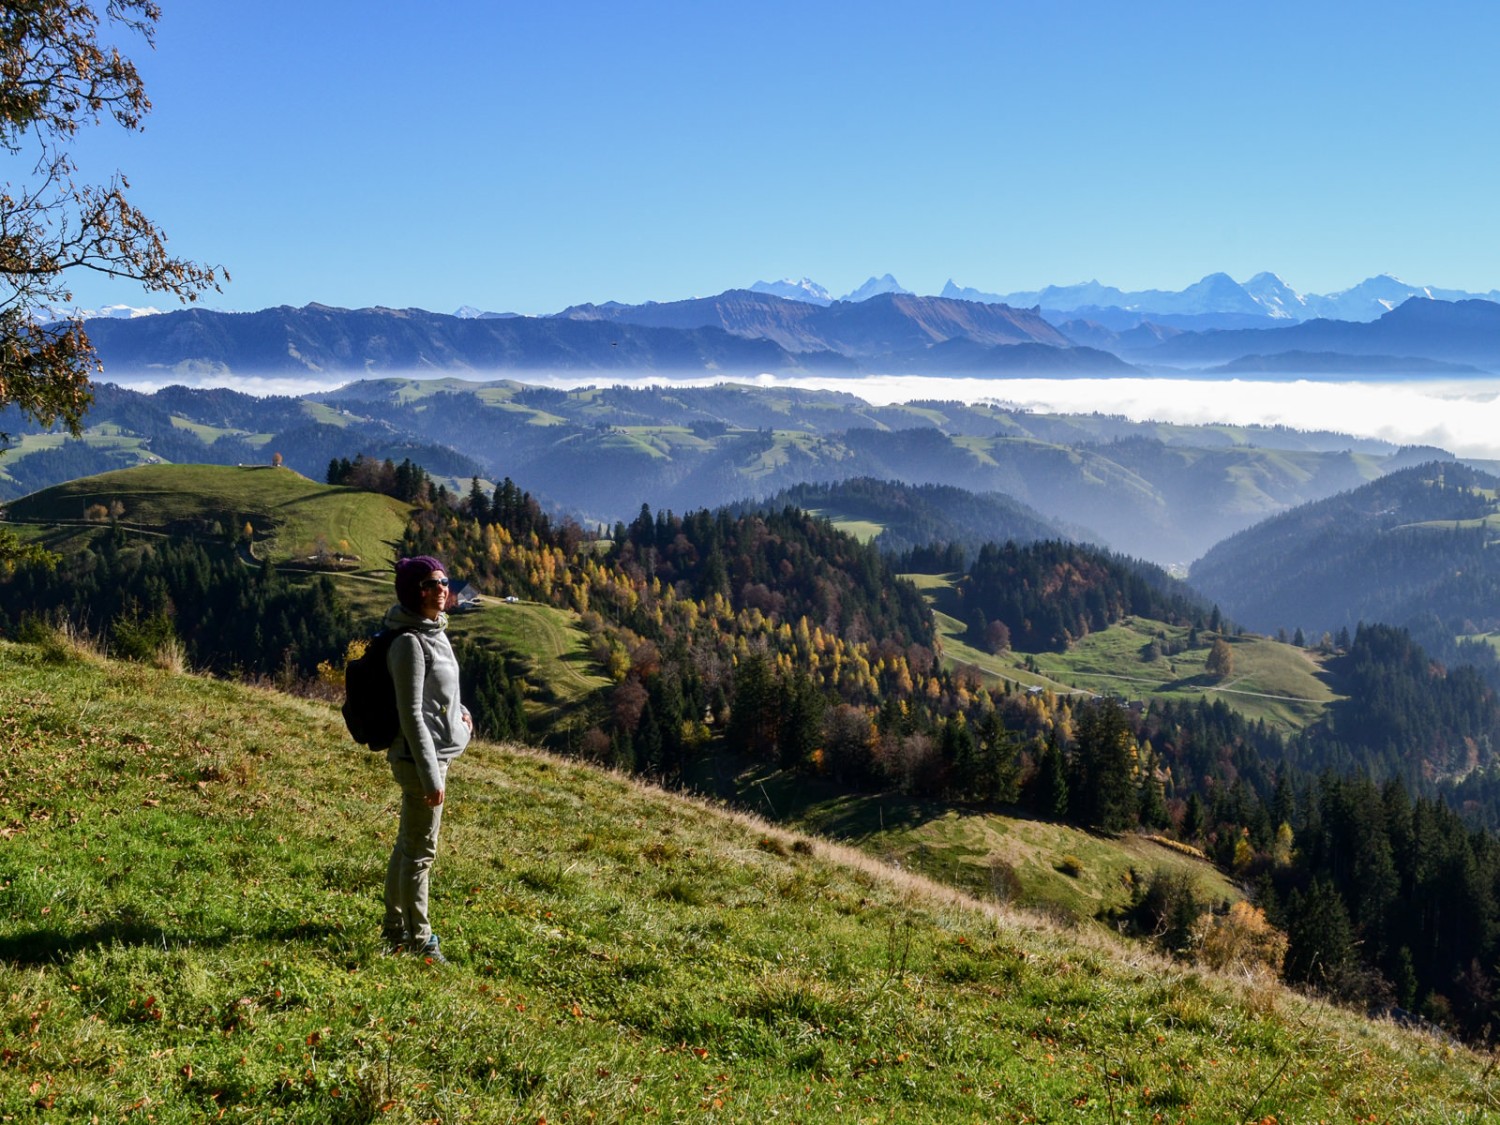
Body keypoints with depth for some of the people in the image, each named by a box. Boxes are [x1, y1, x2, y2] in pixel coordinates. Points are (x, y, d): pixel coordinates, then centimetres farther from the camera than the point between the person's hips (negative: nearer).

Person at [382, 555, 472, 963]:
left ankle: (395, 928, 32)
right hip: (420, 758, -10)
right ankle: (419, 941, 12)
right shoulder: (410, 642, -20)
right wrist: (431, 776, -22)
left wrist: (459, 711, 7)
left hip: (435, 754, 10)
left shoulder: (435, 632, 9)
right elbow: (411, 714, -22)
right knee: (421, 852, 1)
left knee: (408, 844, 19)